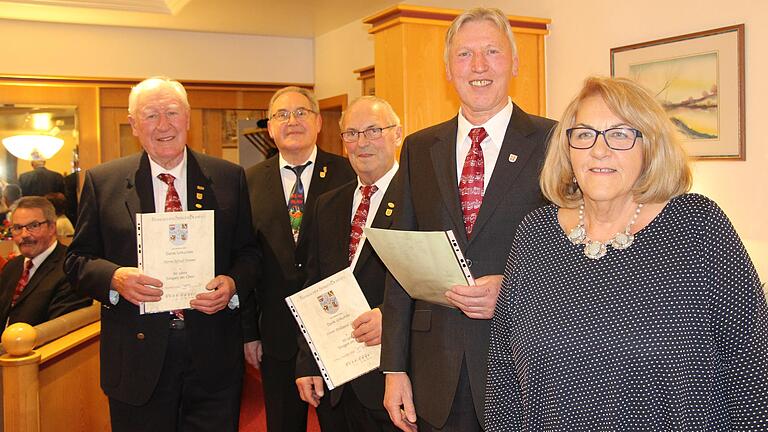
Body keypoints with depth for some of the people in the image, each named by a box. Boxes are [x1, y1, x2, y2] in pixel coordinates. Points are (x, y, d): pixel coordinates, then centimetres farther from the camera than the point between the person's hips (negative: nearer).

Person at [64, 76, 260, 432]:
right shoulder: (102, 182, 2)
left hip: (214, 357, 1)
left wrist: (234, 284, -14)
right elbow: (78, 260, 4)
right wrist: (115, 278, -16)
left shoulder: (229, 178, 3)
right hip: (138, 358, 0)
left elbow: (249, 252, 7)